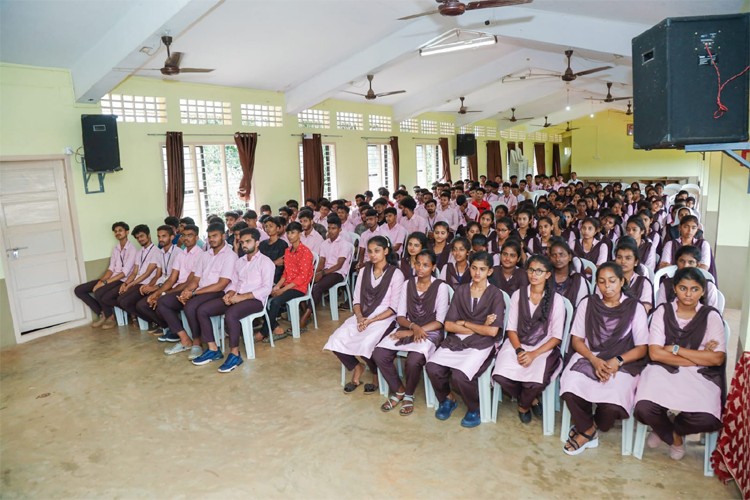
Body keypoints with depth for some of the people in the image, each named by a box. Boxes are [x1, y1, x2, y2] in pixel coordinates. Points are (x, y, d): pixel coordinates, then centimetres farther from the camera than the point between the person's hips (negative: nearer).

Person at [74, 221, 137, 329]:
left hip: (122, 280, -8)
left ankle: (110, 317, -4)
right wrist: (101, 281, -9)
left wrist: (105, 282, -20)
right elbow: (111, 268, 9)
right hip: (112, 278, 8)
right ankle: (103, 314, 5)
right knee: (79, 290, -1)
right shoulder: (115, 249, 15)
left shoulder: (132, 250, -10)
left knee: (99, 293, -33)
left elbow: (124, 273, -17)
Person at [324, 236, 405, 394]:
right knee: (336, 340, -18)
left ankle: (376, 375, 3)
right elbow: (356, 300, 9)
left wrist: (371, 321, -17)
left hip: (383, 319, -5)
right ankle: (356, 368, 9)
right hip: (362, 317, 5)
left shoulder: (396, 274, -6)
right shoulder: (364, 271, 10)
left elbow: (394, 307, -9)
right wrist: (359, 317, -11)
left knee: (365, 345, -30)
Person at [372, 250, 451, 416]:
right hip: (407, 328, 4)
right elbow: (400, 316, 5)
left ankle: (409, 395, 0)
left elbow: (439, 322, -9)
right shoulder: (407, 284, 7)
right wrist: (413, 326, -17)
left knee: (413, 361, -33)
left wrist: (411, 332, -15)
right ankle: (398, 390, 5)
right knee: (379, 354, -20)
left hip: (430, 332, -4)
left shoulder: (440, 287, -5)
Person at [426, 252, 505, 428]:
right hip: (456, 341, 4)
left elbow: (492, 331, -10)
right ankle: (447, 399, 9)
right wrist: (479, 327, -7)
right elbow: (448, 325, 1)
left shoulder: (495, 294, -1)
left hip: (481, 344, -3)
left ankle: (474, 408, 3)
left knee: (459, 375, -29)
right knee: (432, 367, -22)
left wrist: (465, 323, -4)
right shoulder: (461, 290, 9)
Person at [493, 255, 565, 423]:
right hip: (518, 344, 2)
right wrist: (519, 350, -15)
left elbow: (556, 337, -5)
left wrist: (534, 354, -18)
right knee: (501, 375, -25)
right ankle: (532, 399, 6)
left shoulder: (556, 299, -3)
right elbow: (511, 328, 3)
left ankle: (523, 405, 7)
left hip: (544, 348, -2)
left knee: (536, 382, -31)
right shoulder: (517, 295, 4)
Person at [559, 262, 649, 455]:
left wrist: (617, 361, -16)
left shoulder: (635, 307, 4)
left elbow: (642, 348, 2)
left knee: (611, 405, -31)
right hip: (588, 358, 1)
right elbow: (577, 340, 6)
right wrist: (594, 360, -14)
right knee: (571, 393, -30)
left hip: (622, 364, -1)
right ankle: (589, 432, 2)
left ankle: (586, 430, 5)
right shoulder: (588, 303, 8)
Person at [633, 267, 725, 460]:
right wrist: (698, 357, -7)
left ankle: (670, 429, 10)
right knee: (644, 408, -28)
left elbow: (717, 358, -5)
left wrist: (676, 349, -8)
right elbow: (655, 353, -5)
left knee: (706, 419, -30)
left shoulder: (711, 316, 5)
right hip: (663, 371, 0)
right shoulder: (662, 312, 4)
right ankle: (674, 437, 11)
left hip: (699, 376, 1)